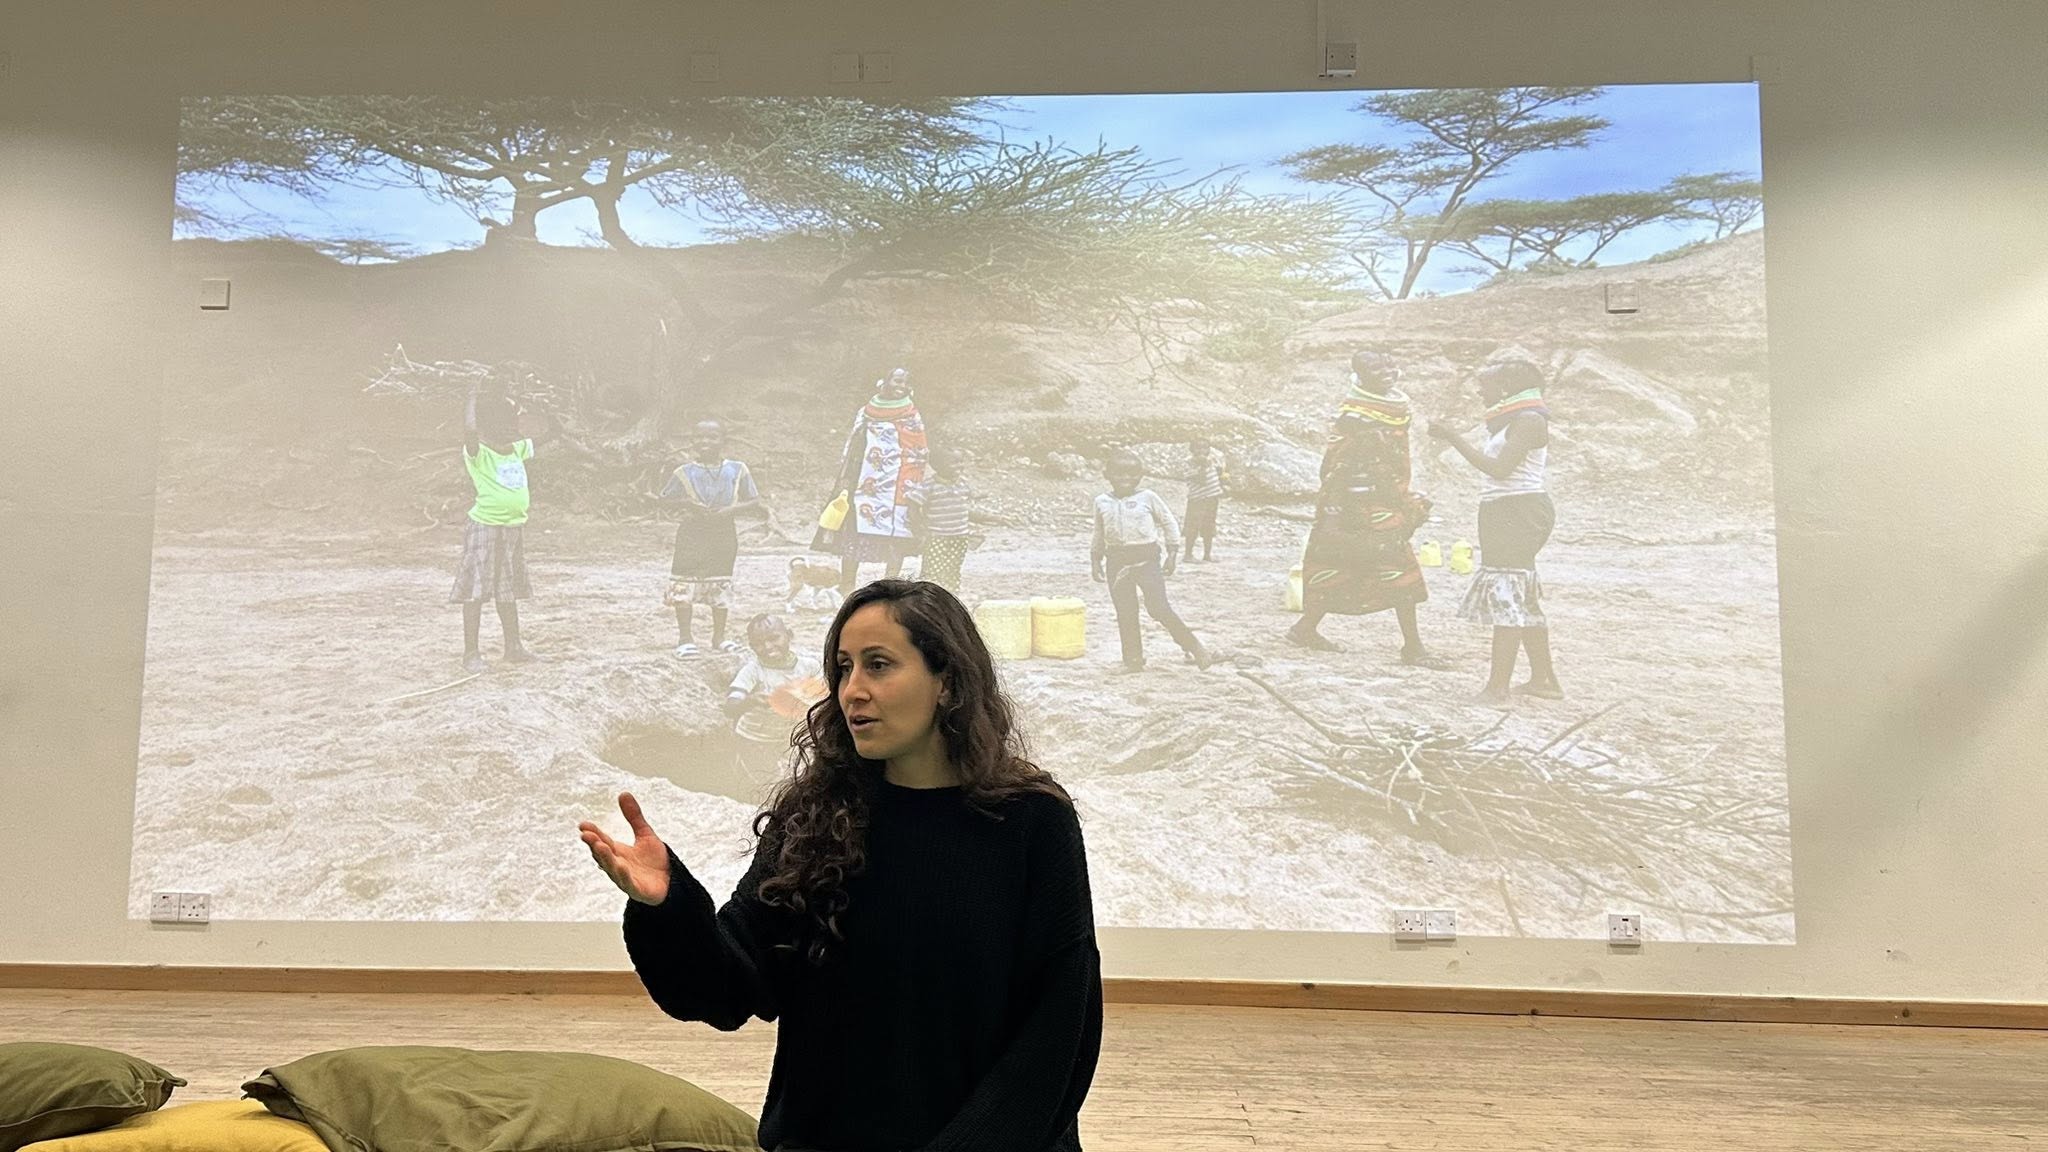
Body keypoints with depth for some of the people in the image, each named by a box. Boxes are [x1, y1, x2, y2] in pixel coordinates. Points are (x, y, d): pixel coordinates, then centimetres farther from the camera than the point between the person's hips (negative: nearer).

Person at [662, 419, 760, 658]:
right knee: (685, 584, -5)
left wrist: (732, 509, -13)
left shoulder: (737, 470, 2)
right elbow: (665, 498, 3)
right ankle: (685, 637, 6)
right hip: (692, 532, -2)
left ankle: (719, 636, 23)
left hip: (724, 532, 2)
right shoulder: (684, 472, -1)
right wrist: (686, 504, -15)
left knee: (721, 586, 10)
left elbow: (754, 500, 3)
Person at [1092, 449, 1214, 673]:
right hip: (1116, 562, 3)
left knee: (1159, 608, -11)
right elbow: (1099, 535, 20)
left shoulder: (1147, 497, 1)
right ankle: (1133, 660, 17)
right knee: (1125, 613, 5)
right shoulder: (1102, 502, 9)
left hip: (1146, 559, -3)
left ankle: (1194, 648, 1)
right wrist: (1095, 560, 15)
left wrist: (1172, 554, 3)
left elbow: (1169, 523, 8)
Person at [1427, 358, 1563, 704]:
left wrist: (1455, 439, -19)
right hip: (1506, 514, 11)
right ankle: (1543, 679, 23)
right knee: (1522, 598, 15)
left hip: (1518, 512, -11)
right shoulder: (1511, 421, 20)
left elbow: (1500, 468, -22)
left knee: (1505, 597, -12)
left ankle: (1498, 686, -12)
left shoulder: (1528, 419, -12)